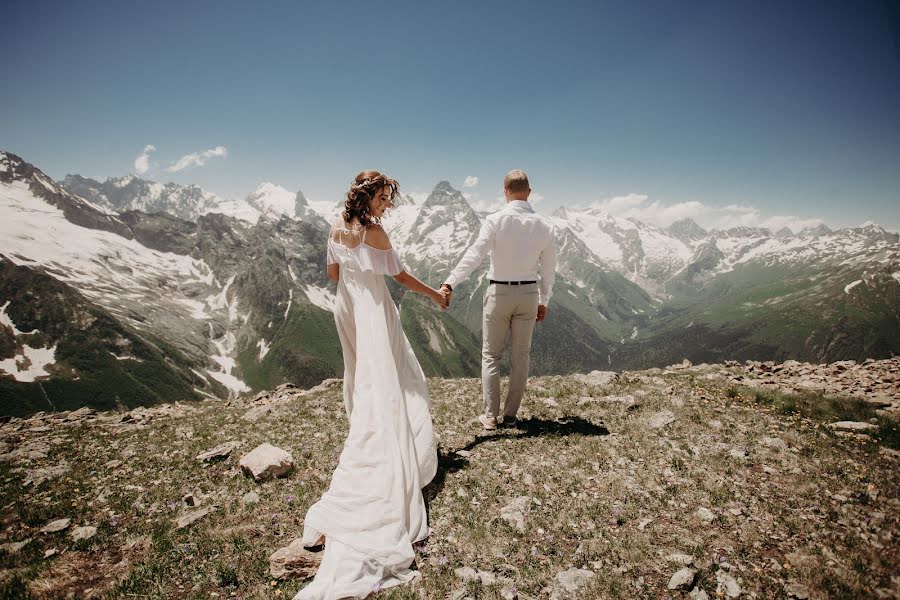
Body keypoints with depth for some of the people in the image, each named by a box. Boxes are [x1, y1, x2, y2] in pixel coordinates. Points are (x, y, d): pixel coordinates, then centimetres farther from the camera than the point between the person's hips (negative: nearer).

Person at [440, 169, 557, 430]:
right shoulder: (544, 226, 1)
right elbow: (549, 269, 6)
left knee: (491, 355, 9)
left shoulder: (496, 220, -11)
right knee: (520, 356, 12)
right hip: (529, 294, 3)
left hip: (499, 292, -3)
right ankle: (510, 414, 19)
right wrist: (544, 301, 17)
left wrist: (450, 283, -27)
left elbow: (475, 254, -23)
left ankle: (490, 415, 10)